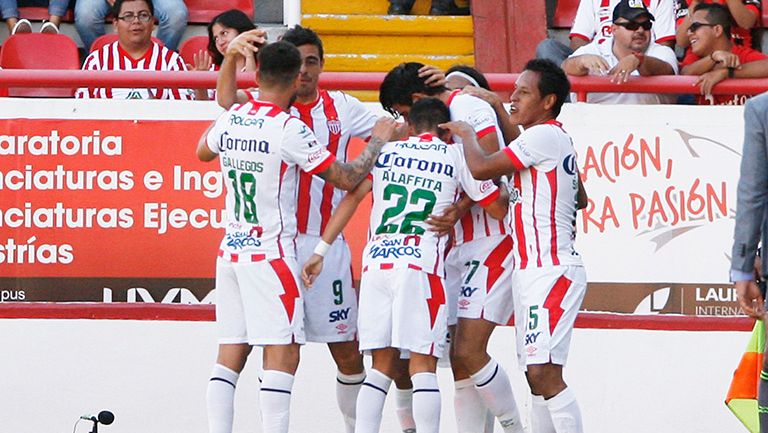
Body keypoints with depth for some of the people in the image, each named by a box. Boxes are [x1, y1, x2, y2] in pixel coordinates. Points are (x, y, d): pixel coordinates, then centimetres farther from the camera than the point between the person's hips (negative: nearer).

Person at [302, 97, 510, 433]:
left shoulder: (386, 150, 17)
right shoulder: (455, 156, 9)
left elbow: (351, 197, 8)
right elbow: (498, 209, 13)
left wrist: (321, 251, 8)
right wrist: (508, 193, 34)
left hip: (375, 263, 3)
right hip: (420, 266, -3)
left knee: (382, 364, 11)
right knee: (423, 364, -2)